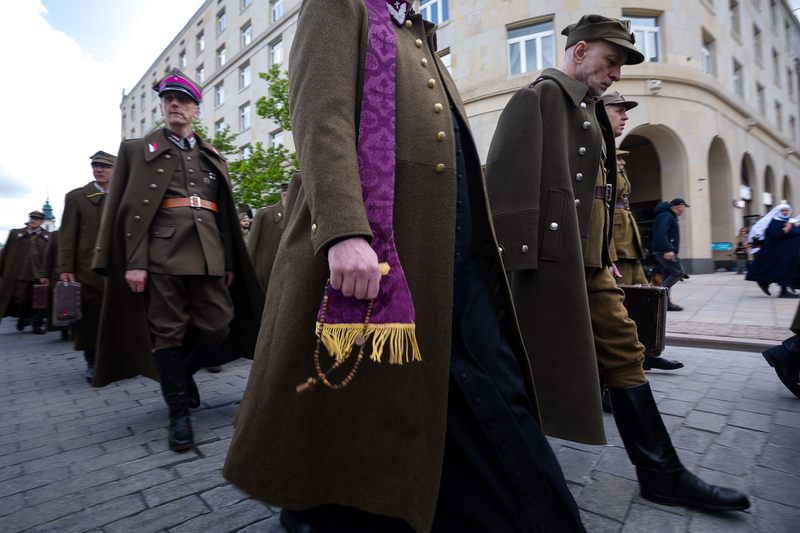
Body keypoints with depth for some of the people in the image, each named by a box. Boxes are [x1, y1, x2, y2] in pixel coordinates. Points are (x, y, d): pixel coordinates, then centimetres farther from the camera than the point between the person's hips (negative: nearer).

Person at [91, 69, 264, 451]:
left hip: (208, 254, 3)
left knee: (217, 328, 0)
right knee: (168, 332, 0)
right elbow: (126, 210, 4)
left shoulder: (213, 157, 21)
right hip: (161, 253, -2)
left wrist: (229, 262, 10)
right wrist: (134, 261, -8)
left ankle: (183, 373, 30)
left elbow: (226, 214, 16)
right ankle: (179, 412, 13)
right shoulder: (137, 150, 14)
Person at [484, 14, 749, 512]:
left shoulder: (592, 111, 25)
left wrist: (607, 256, 18)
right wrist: (514, 261, -23)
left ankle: (661, 474, 26)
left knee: (625, 356, 12)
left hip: (592, 264, 10)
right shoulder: (539, 97, -4)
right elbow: (506, 182, -17)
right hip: (552, 261, -10)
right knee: (542, 368, 0)